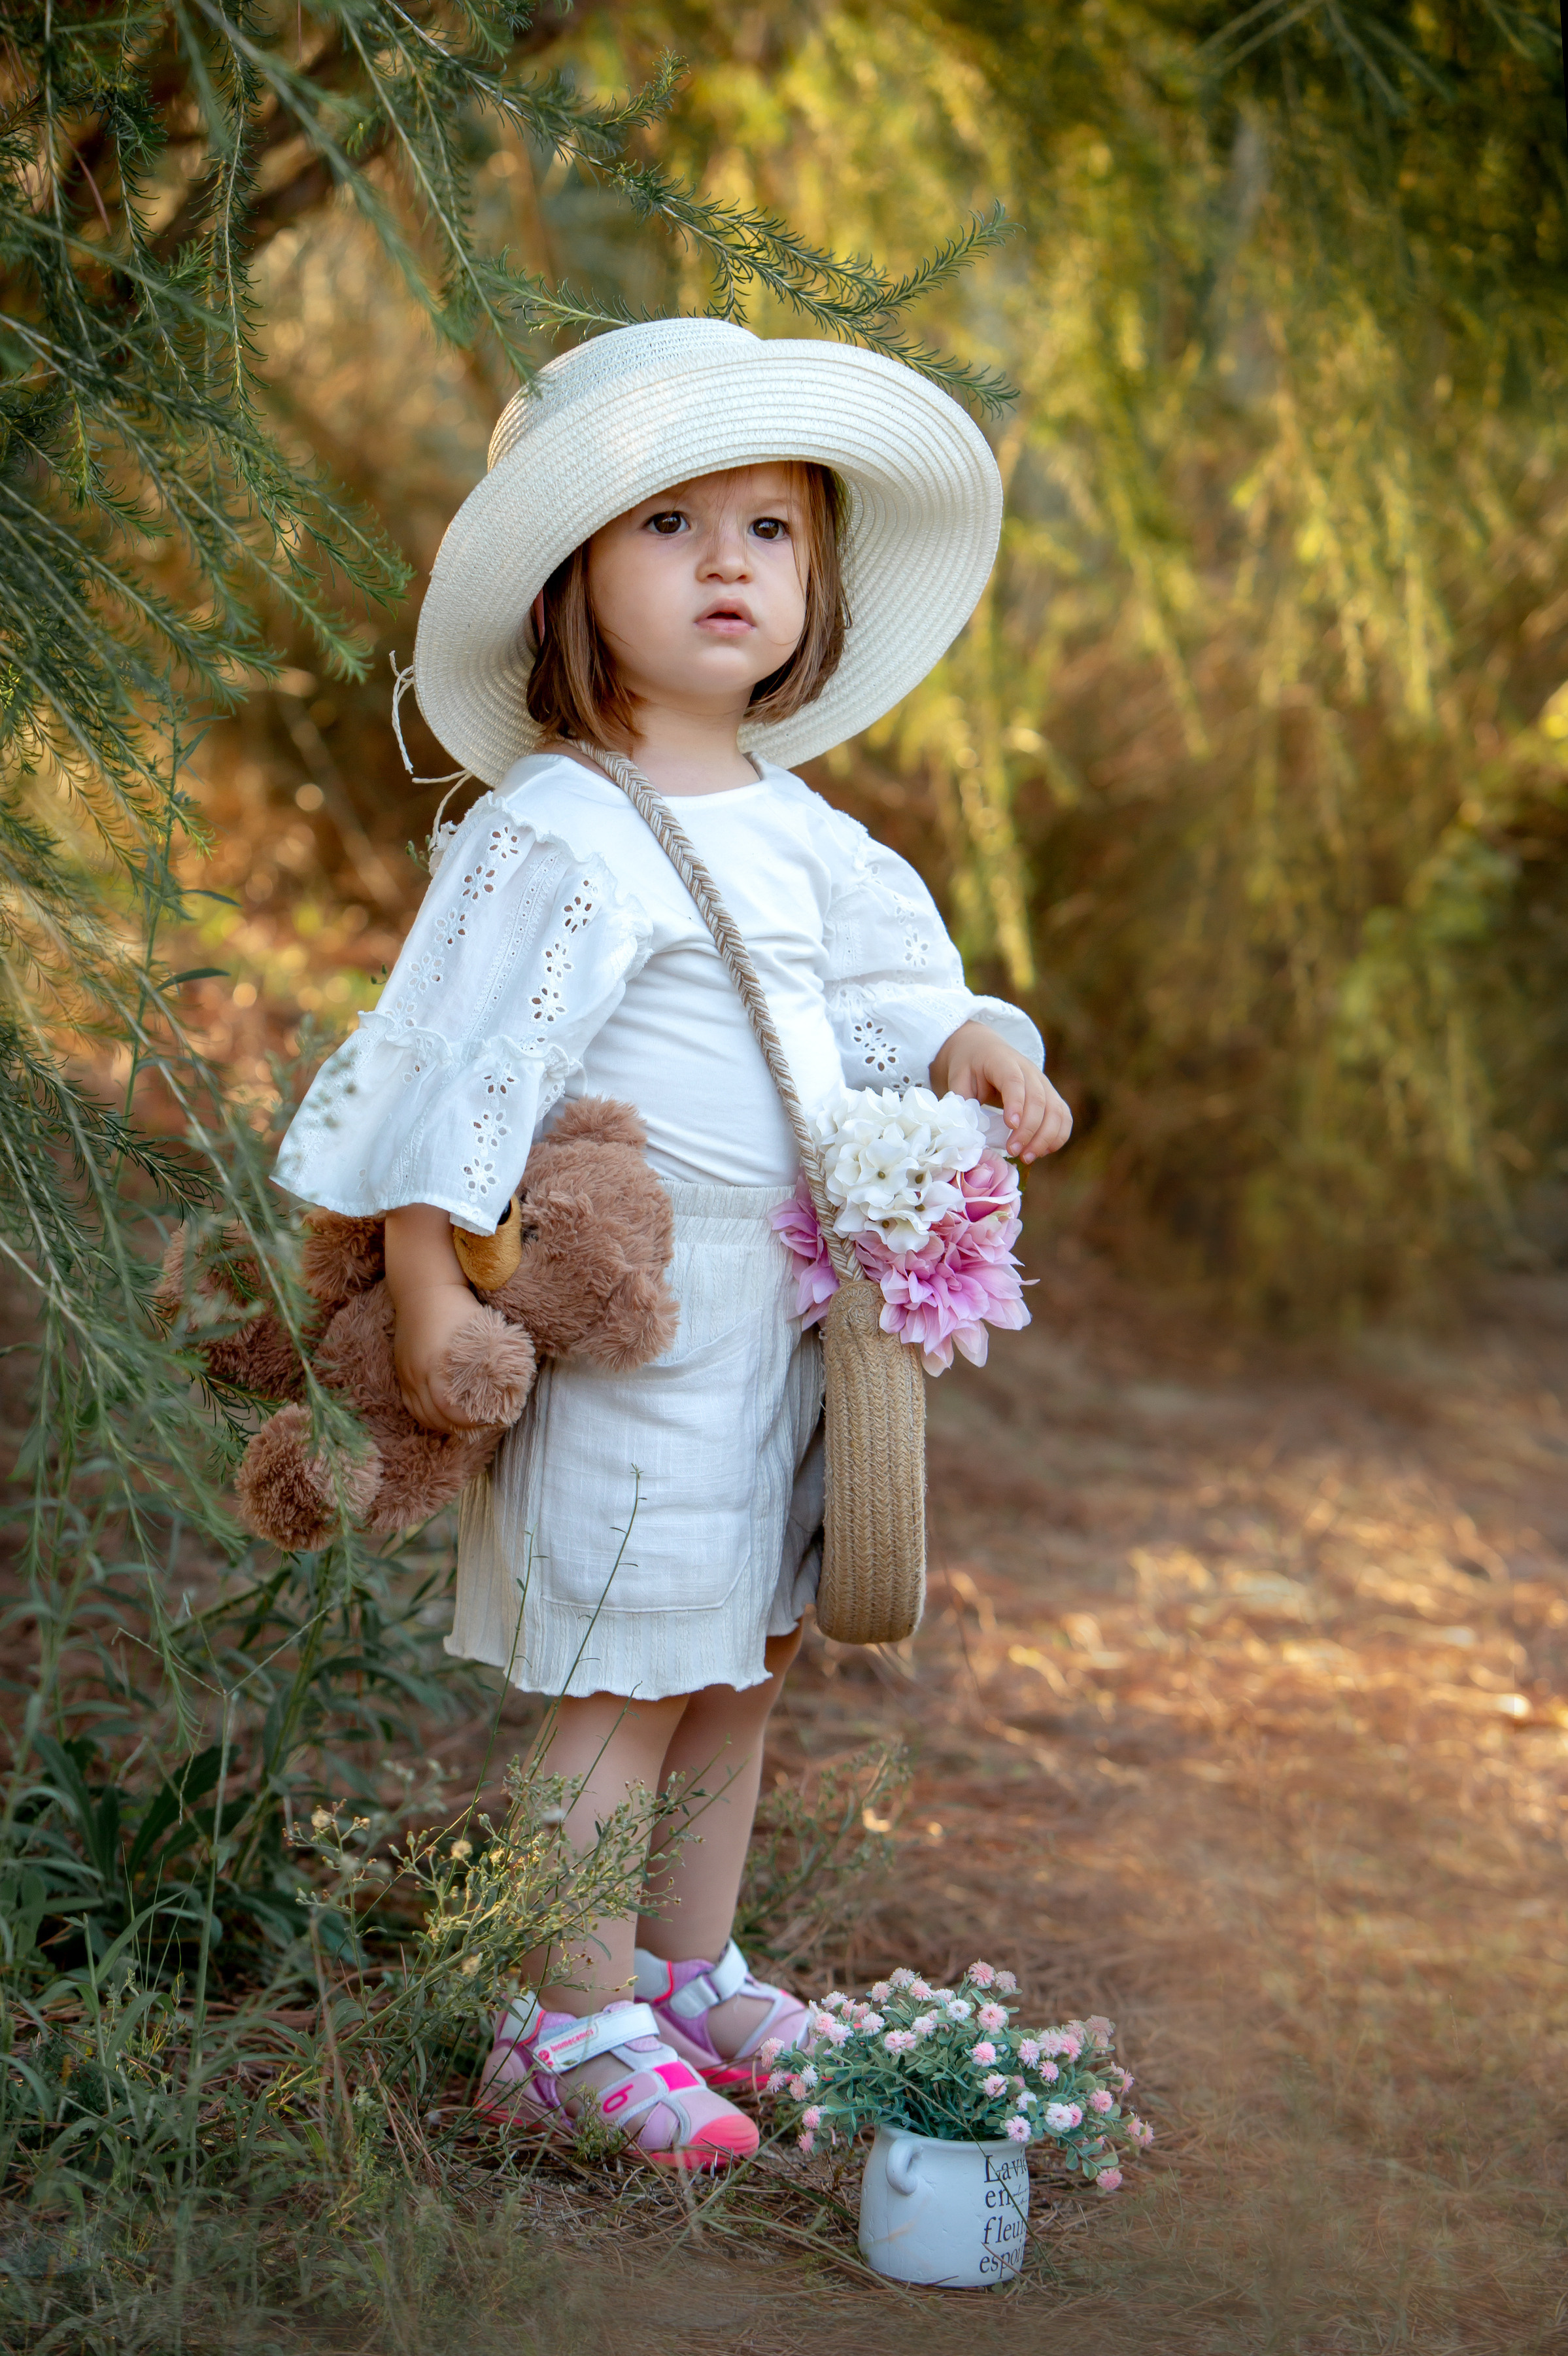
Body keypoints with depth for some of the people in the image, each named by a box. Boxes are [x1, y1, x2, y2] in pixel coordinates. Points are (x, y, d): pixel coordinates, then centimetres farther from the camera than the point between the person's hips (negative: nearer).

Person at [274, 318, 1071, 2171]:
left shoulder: (803, 834, 10)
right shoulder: (558, 836, -16)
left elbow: (886, 989, 20)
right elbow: (453, 1055, -17)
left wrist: (973, 1049, -1)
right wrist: (428, 1286, -20)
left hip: (787, 1315, 8)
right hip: (635, 1315, -8)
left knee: (740, 1661, 17)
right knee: (627, 1677, -1)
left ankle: (688, 1974, 32)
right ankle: (575, 2029, 11)